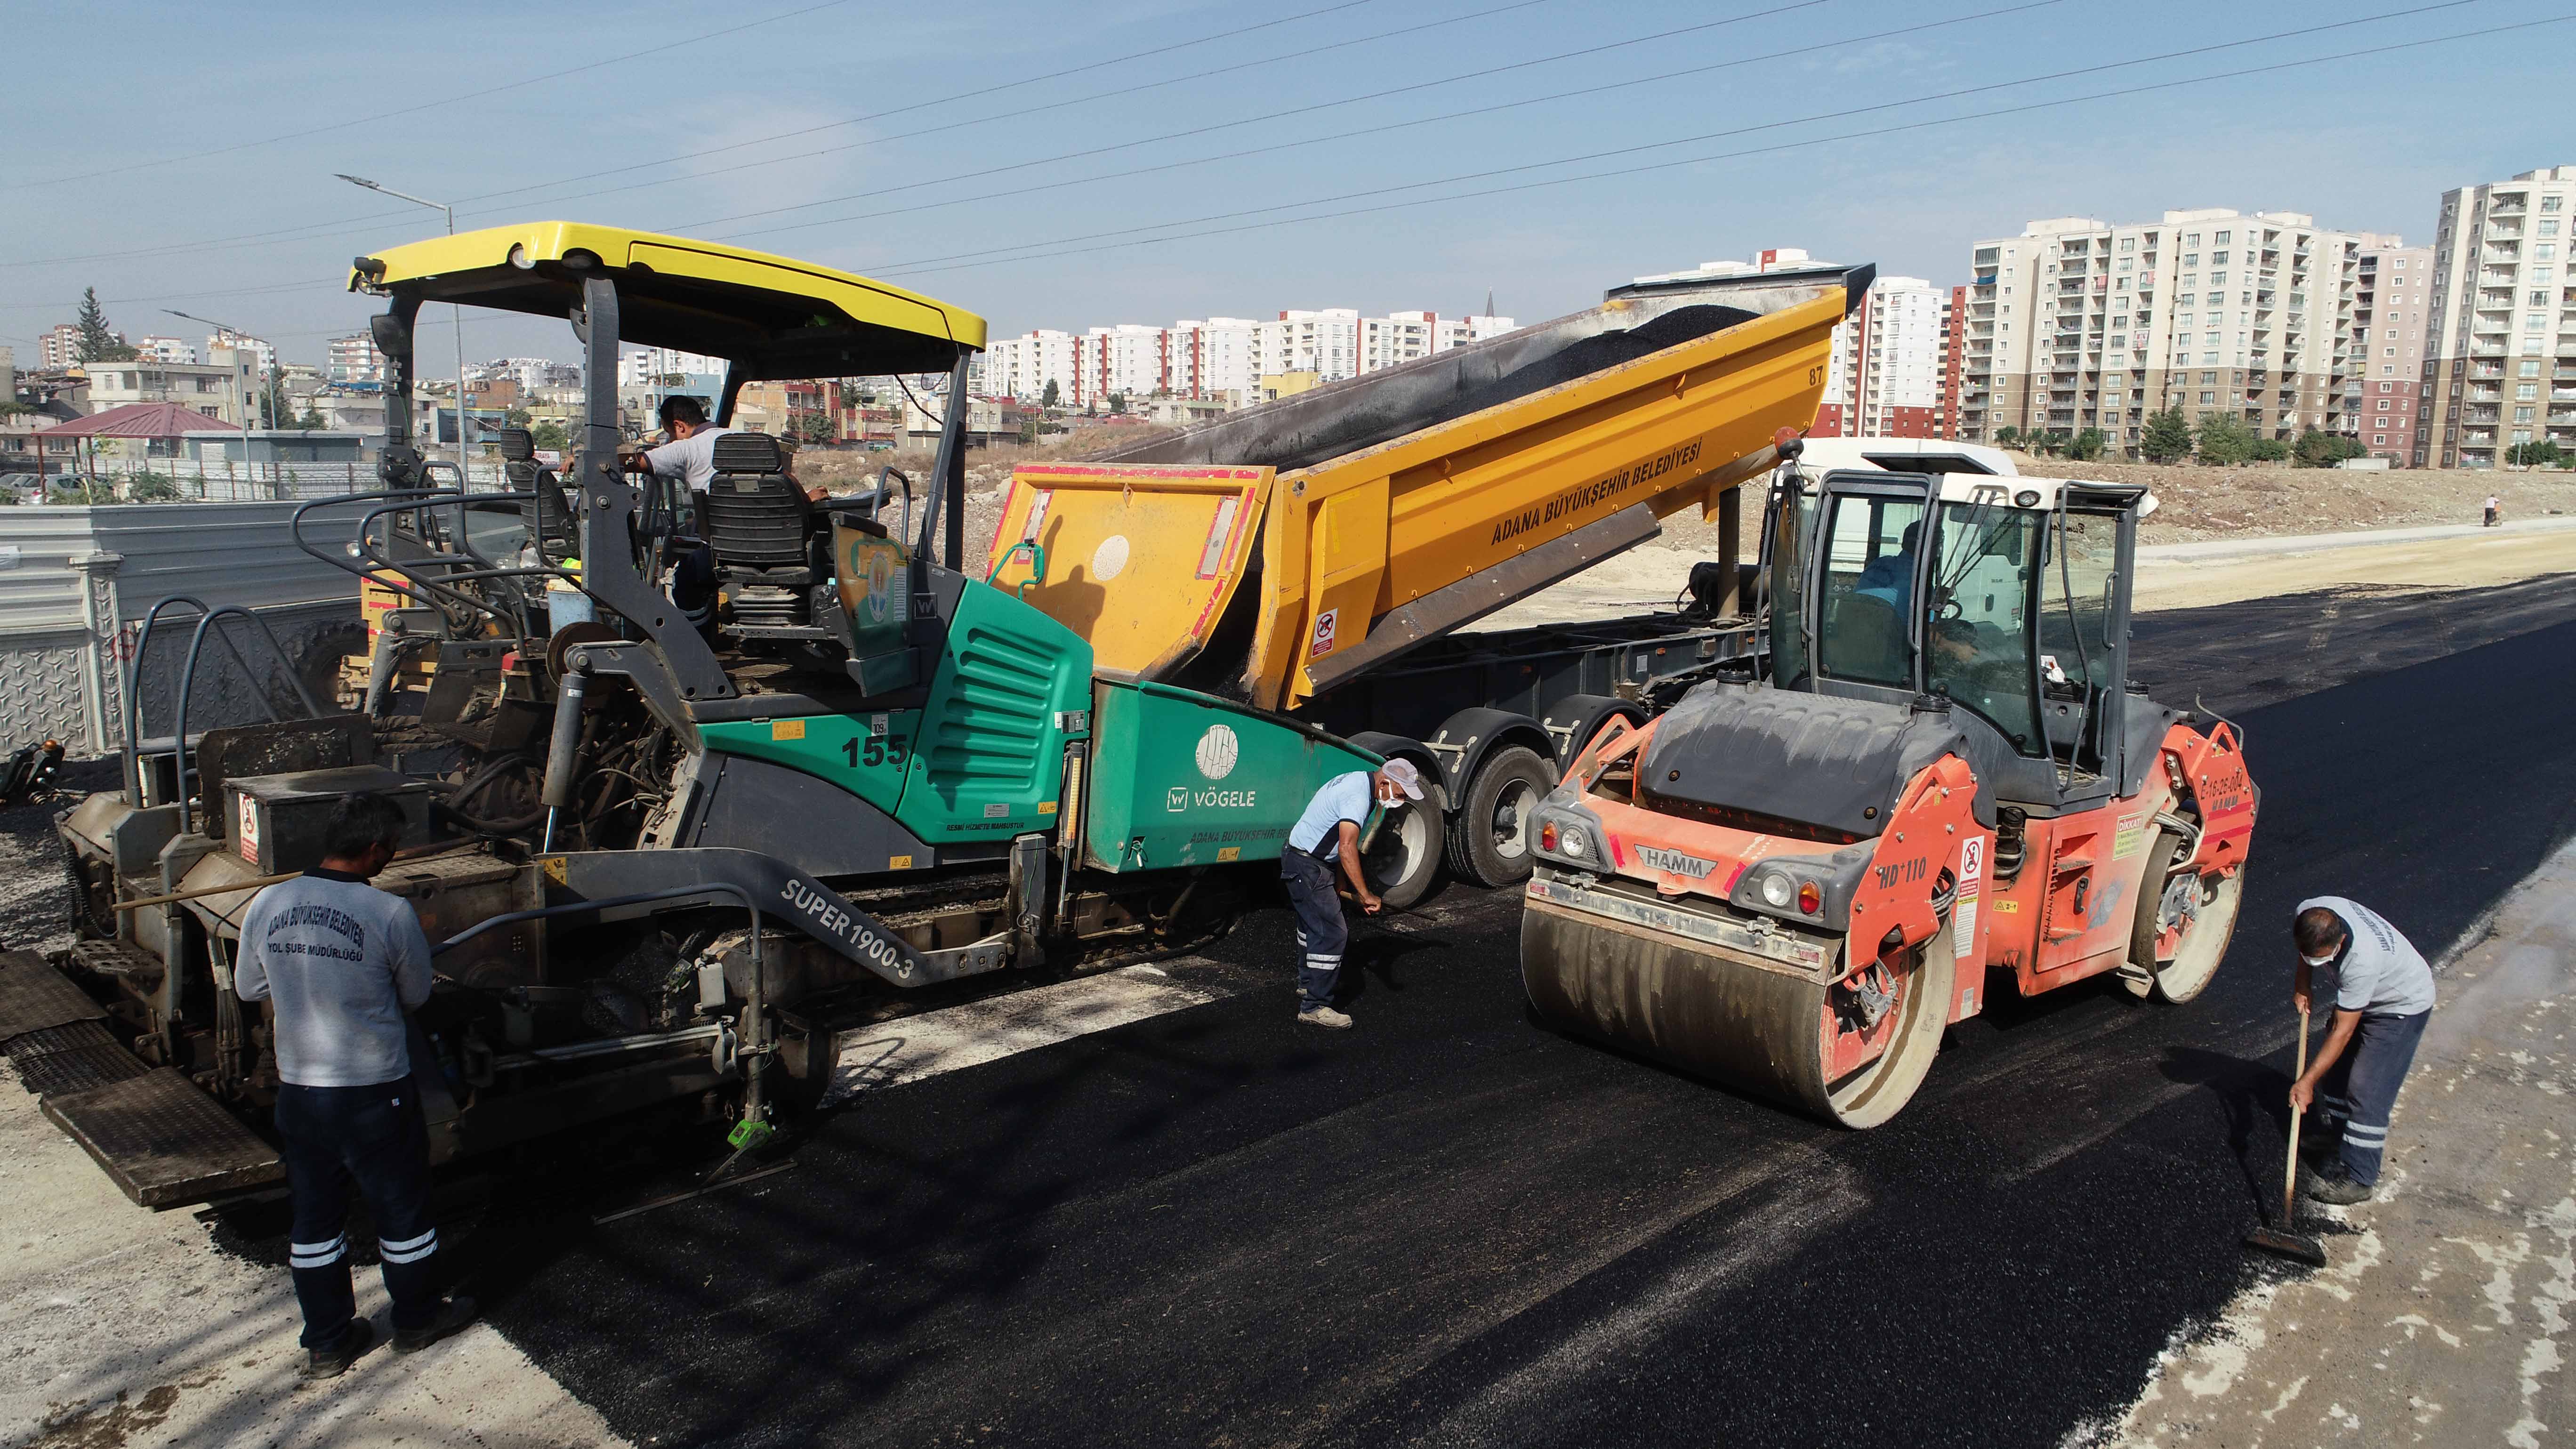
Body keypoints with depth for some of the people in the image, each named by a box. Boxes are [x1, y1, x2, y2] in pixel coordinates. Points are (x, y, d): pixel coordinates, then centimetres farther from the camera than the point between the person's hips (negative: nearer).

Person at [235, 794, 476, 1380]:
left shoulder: (266, 905, -5)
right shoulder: (390, 913, -18)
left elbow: (247, 988, 10)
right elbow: (417, 995, -4)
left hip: (298, 1088, 5)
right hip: (375, 1092, -4)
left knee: (315, 1215, 17)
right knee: (401, 1206, 15)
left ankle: (327, 1342, 29)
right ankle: (417, 1319, 32)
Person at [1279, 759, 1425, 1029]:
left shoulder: (1358, 780, 9)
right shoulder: (1359, 797, -24)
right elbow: (1347, 848, -36)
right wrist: (1365, 894, -37)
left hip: (1299, 859, 11)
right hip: (1308, 867, -11)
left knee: (1312, 924, 26)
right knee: (1331, 933, -11)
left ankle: (1308, 983, 43)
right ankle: (1314, 1007, -9)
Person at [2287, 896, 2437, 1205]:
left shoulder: (2361, 961, -43)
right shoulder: (2308, 914, -25)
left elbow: (2343, 1032, -35)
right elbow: (2307, 952, 5)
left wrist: (2308, 1082, -31)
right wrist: (2301, 983, -7)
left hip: (2402, 1006, -8)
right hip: (2362, 996, 8)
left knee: (2367, 1091, -11)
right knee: (2336, 1067, 17)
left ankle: (2358, 1179, -4)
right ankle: (2336, 1136, 36)